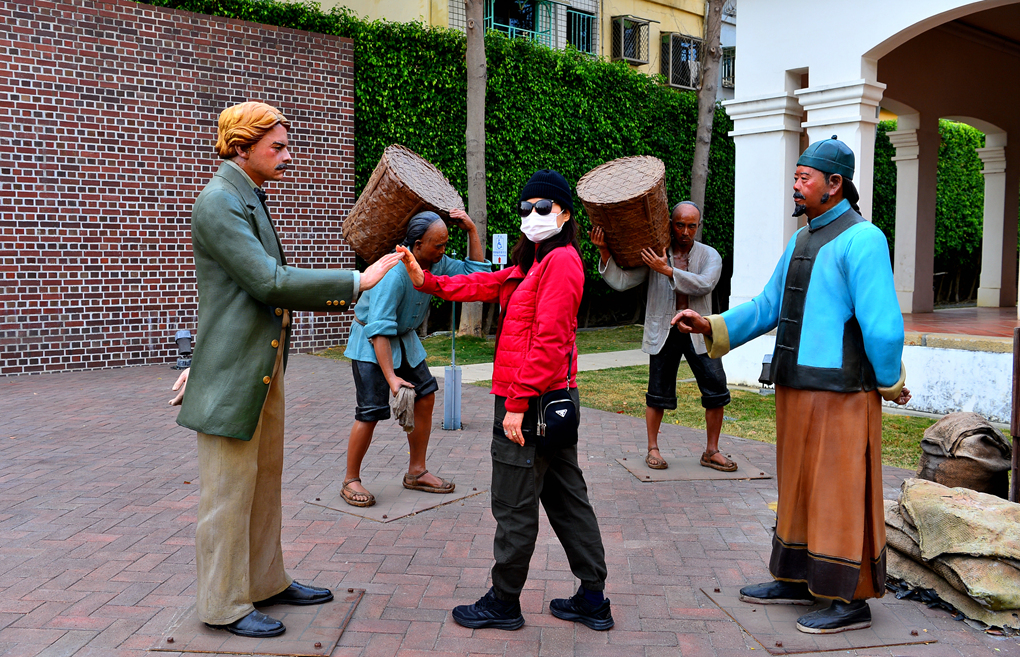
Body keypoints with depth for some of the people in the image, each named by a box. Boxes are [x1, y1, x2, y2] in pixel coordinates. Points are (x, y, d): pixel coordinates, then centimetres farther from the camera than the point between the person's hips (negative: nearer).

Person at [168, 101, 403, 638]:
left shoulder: (249, 200, 15)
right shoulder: (218, 203, -17)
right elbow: (270, 283, -24)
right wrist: (358, 281, -23)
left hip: (264, 368, 10)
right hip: (233, 373, -9)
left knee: (265, 481, 17)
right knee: (229, 491, 2)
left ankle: (265, 582, 31)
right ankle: (223, 605, 16)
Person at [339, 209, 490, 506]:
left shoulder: (437, 264, -8)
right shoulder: (394, 272, -32)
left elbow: (477, 273, 1)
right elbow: (379, 330, -35)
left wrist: (472, 231, -11)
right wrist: (391, 377, -40)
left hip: (404, 338, 8)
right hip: (371, 342, -8)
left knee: (425, 398, 3)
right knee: (371, 411, -11)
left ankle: (416, 472, 16)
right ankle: (350, 481, 5)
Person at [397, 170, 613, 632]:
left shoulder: (561, 261, -14)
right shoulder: (533, 264, 18)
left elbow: (548, 339, -21)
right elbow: (486, 285, 14)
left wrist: (517, 403, -21)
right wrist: (426, 281, 2)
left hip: (531, 404, -10)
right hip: (554, 400, 10)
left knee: (514, 506, 3)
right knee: (565, 498, 14)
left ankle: (504, 602, 18)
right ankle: (592, 599, 23)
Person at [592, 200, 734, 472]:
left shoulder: (709, 255, 3)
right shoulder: (652, 254, 3)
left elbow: (704, 285, -16)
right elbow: (621, 281, -4)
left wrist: (668, 270, -24)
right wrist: (605, 253, -16)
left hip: (698, 331, 1)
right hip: (663, 332, -1)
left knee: (717, 392, 0)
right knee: (658, 393, 4)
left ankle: (711, 451, 15)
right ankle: (653, 449, 20)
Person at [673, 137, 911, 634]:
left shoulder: (861, 239, -13)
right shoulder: (801, 241, 14)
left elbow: (883, 326, -16)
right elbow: (768, 307, 16)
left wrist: (890, 384, -5)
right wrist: (710, 327, 5)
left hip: (840, 394, -8)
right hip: (796, 389, 9)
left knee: (840, 493, 0)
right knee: (798, 487, 16)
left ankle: (852, 601, 12)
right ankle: (797, 580, 29)